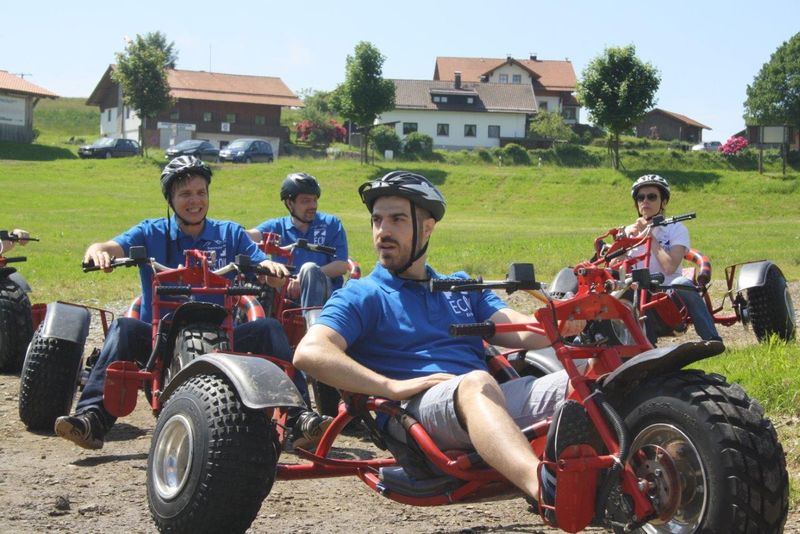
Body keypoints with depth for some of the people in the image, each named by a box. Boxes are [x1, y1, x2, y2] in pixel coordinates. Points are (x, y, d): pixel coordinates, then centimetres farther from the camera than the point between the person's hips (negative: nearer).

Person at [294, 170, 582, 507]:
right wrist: (393, 387, -15)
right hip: (420, 405, -5)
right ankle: (543, 486, -65)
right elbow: (309, 353, -4)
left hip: (496, 401, 5)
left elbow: (522, 333, 14)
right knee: (476, 383, -38)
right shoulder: (362, 296, 15)